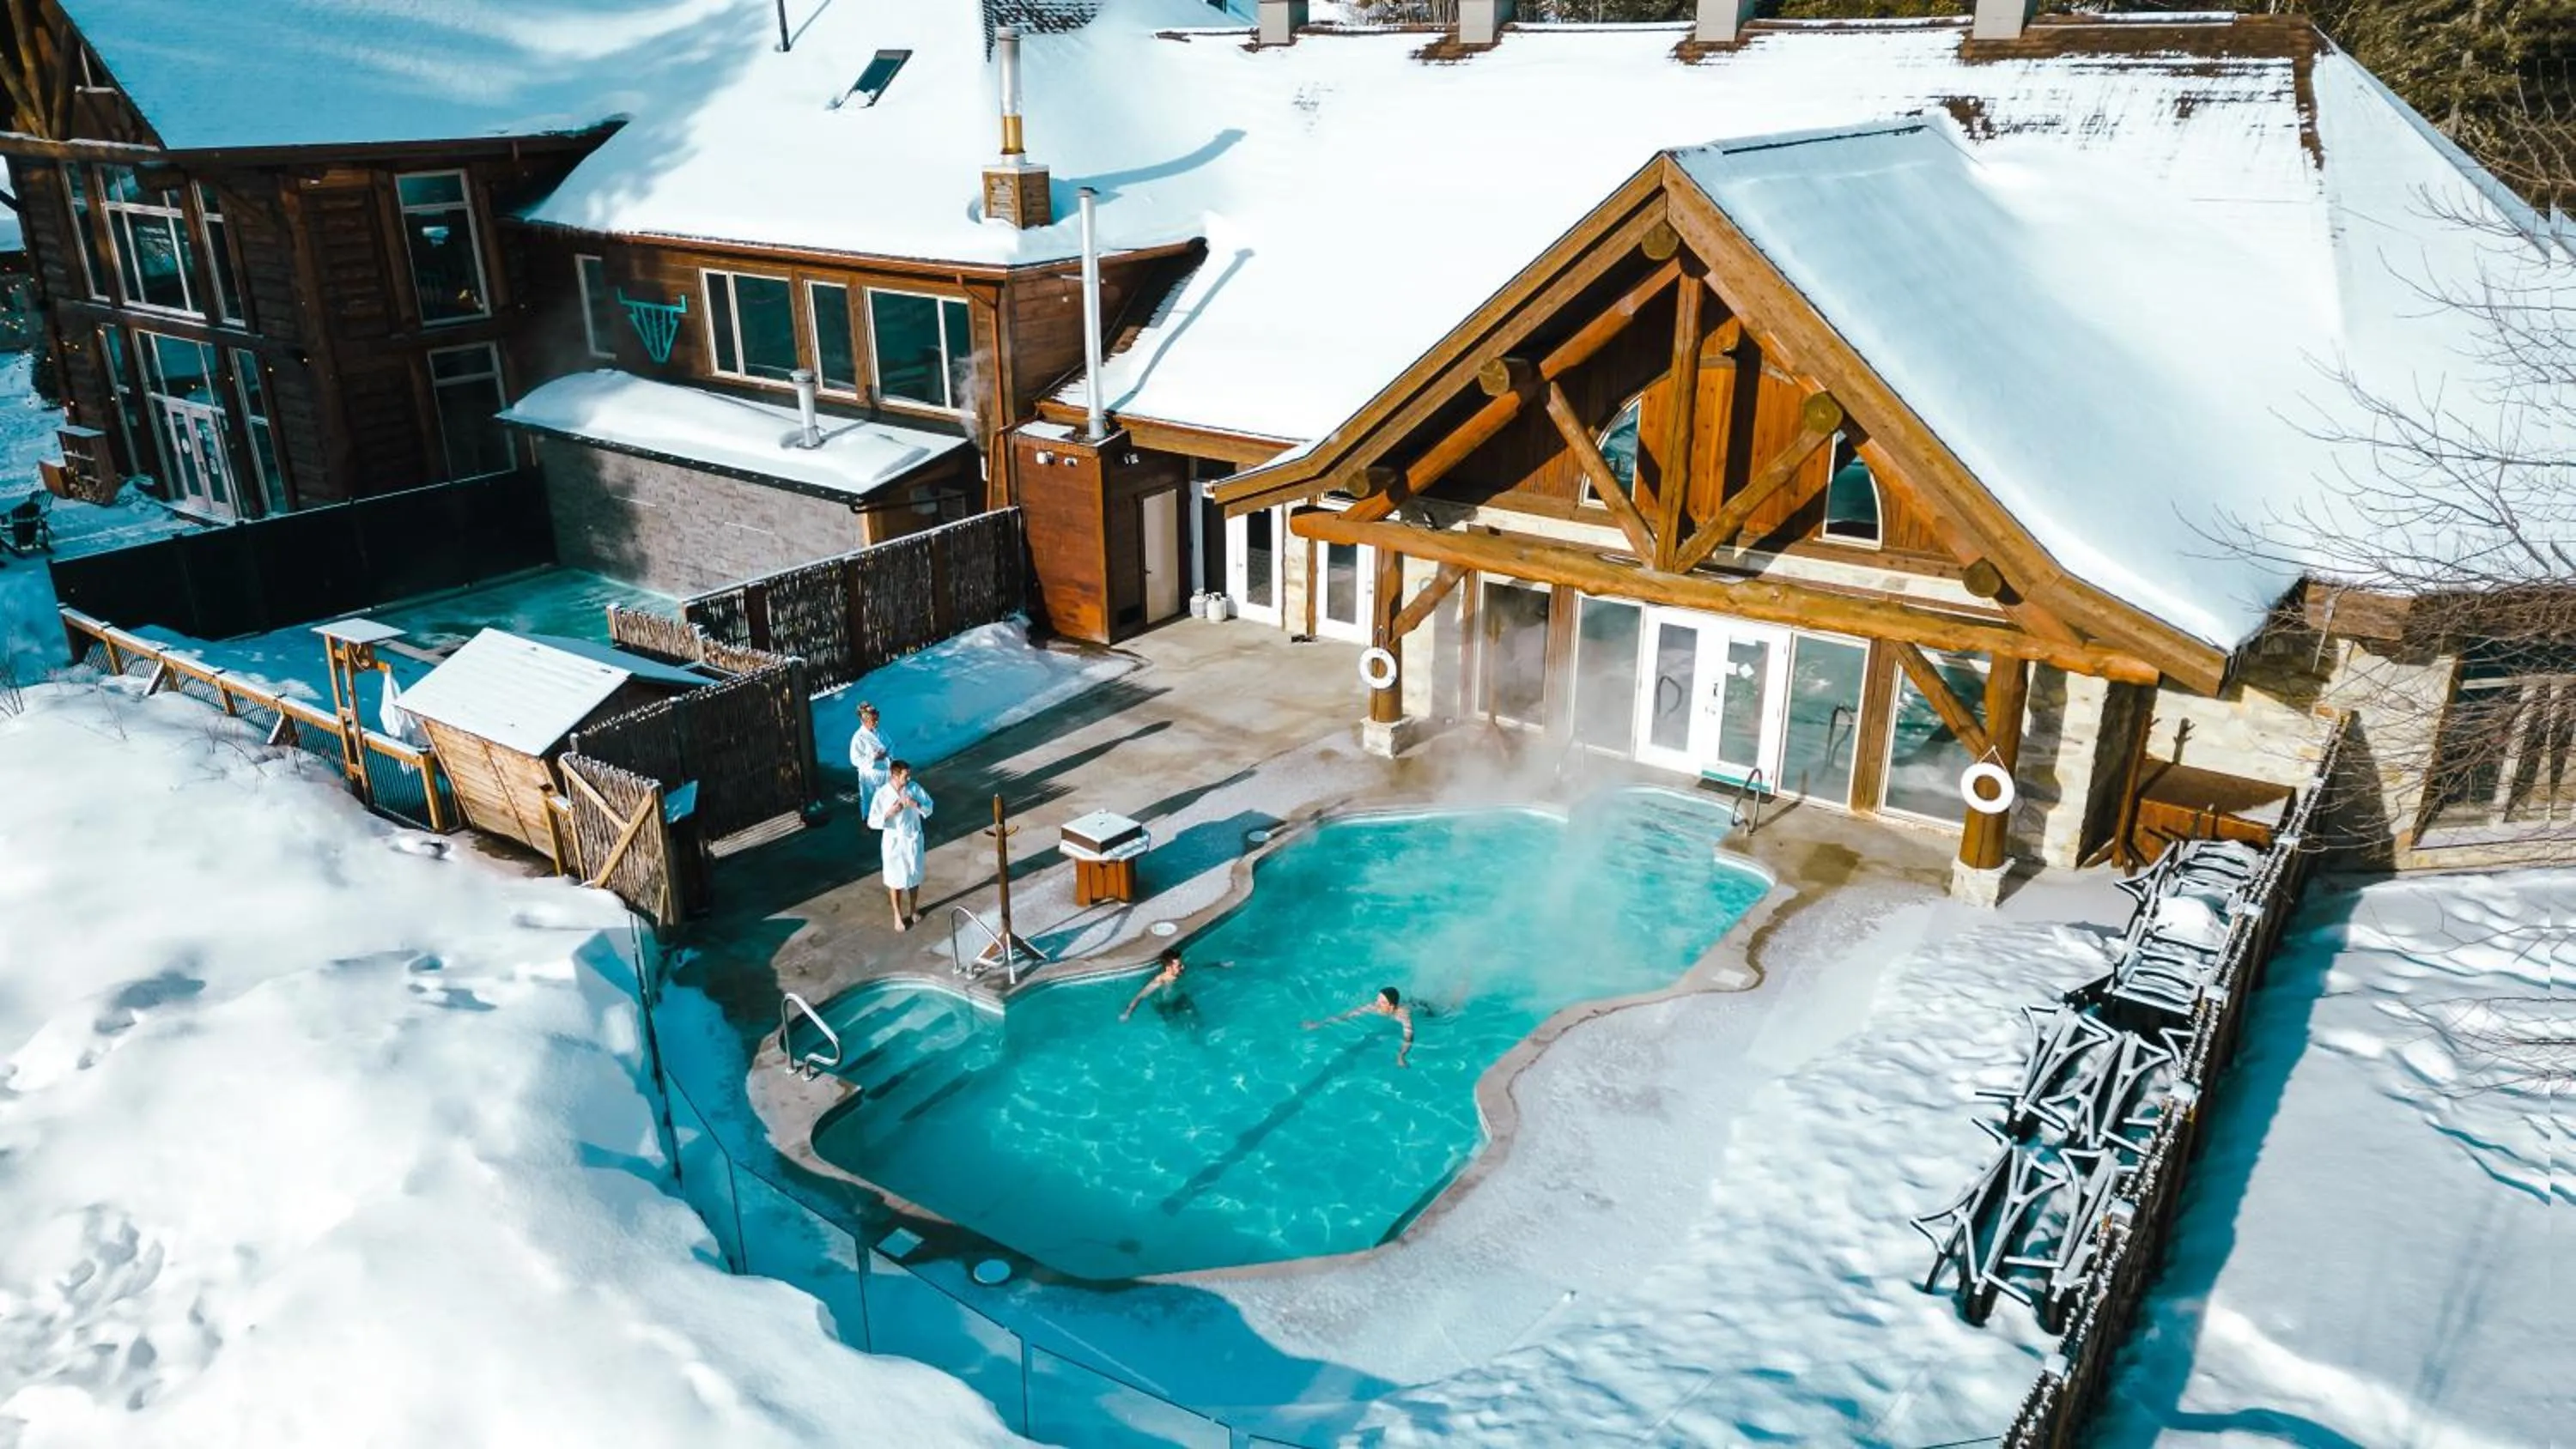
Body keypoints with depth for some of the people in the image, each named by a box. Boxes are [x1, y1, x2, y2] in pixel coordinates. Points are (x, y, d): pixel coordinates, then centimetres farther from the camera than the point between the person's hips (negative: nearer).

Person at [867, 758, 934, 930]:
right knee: (896, 881, 13)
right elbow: (872, 821, -14)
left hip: (914, 840, 3)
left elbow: (929, 807, -2)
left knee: (914, 877, 19)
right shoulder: (882, 794, -18)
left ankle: (913, 909, 42)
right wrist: (889, 813, -30)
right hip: (894, 843, -3)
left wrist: (916, 804, -22)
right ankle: (898, 915, 32)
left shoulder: (914, 788, -10)